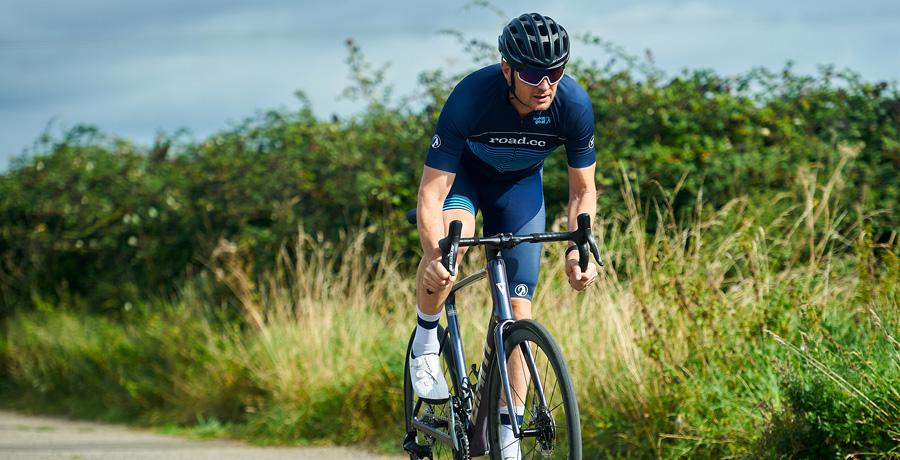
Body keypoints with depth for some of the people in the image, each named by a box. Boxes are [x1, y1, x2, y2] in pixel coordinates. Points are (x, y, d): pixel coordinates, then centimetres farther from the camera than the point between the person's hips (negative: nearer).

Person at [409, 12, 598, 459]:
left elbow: (583, 190, -14)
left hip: (520, 183, 2)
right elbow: (432, 192, -36)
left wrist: (578, 249, -31)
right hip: (462, 172, -2)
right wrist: (435, 254, -52)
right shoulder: (471, 97, -38)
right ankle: (426, 340, -8)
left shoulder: (573, 104, -29)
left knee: (518, 305, -7)